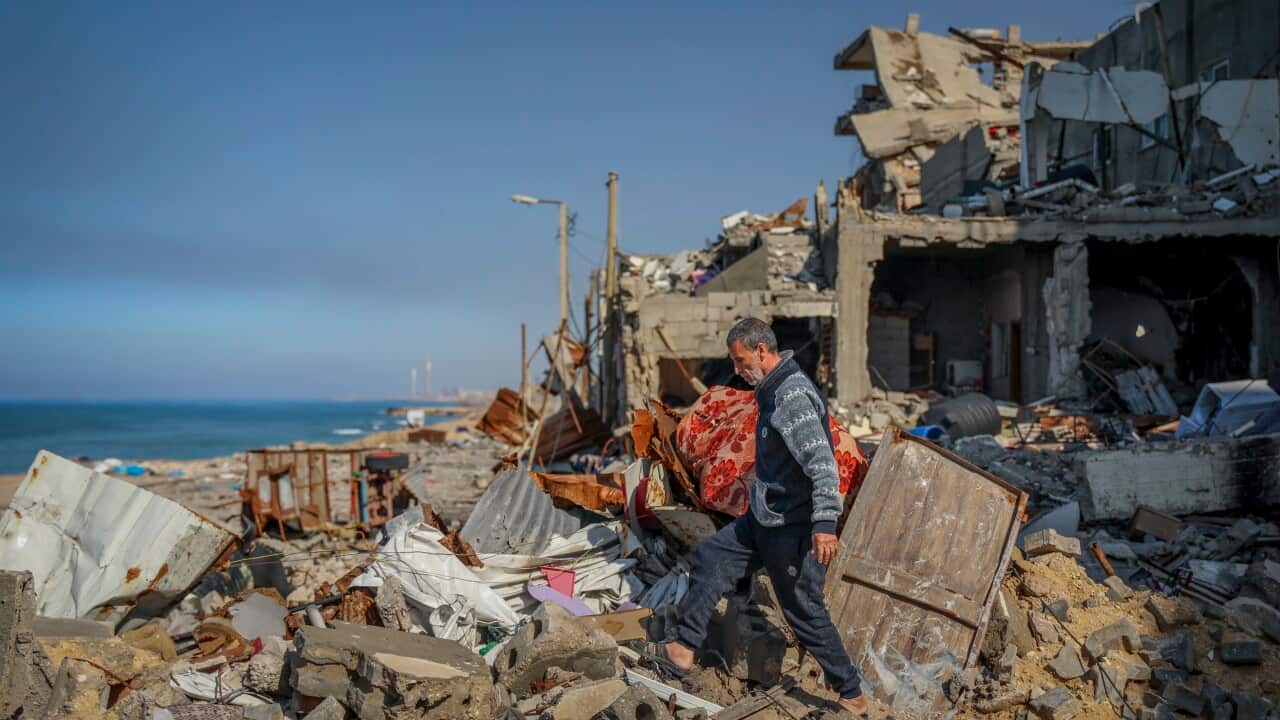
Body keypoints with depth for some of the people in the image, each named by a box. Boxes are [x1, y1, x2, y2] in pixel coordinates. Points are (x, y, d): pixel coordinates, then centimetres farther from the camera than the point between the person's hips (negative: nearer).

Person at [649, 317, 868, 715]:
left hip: (792, 529, -10)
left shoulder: (793, 395, -22)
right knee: (710, 556, 13)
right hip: (764, 520, 10)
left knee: (806, 615, 2)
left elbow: (822, 461, -32)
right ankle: (684, 647, 20)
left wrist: (825, 522, -39)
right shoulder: (775, 390, 10)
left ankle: (852, 696, 20)